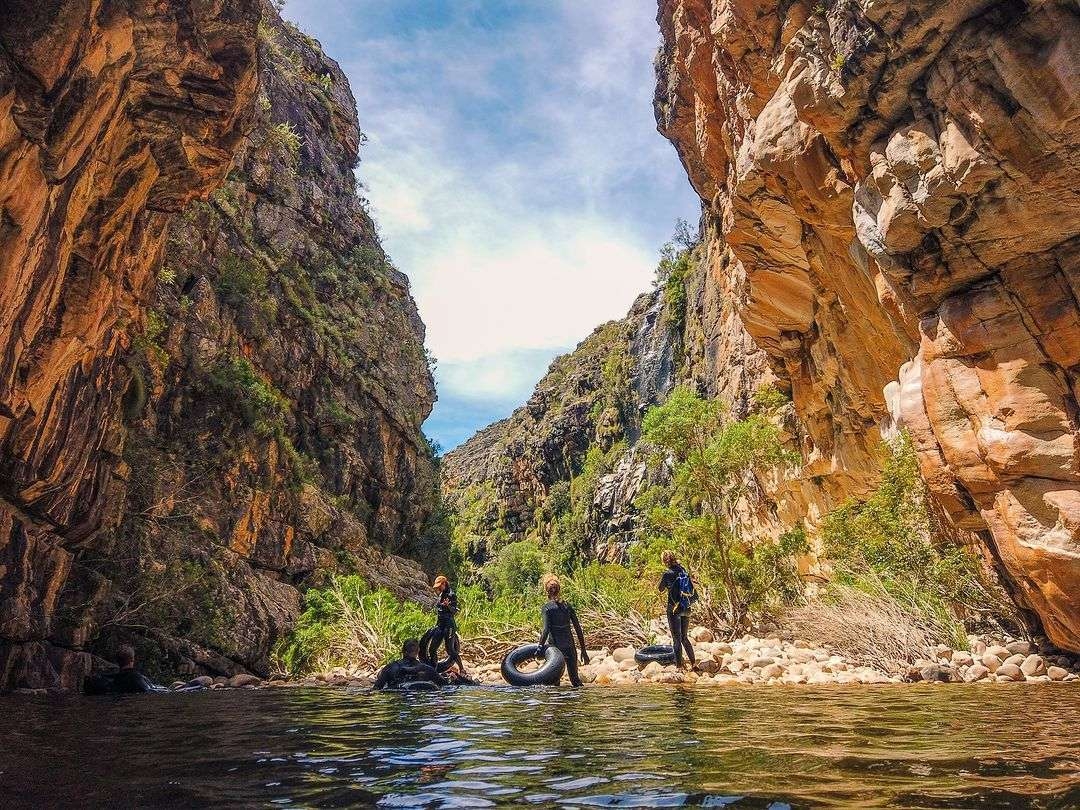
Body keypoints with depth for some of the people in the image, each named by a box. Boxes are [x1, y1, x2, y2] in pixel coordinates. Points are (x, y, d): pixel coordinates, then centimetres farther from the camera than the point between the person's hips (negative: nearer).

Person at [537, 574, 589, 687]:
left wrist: (540, 646, -11)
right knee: (574, 678, 16)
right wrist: (583, 650, 12)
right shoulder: (567, 606, 6)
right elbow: (578, 630, 7)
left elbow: (546, 629, -19)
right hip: (570, 647, 4)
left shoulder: (546, 608, -6)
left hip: (555, 646, -4)